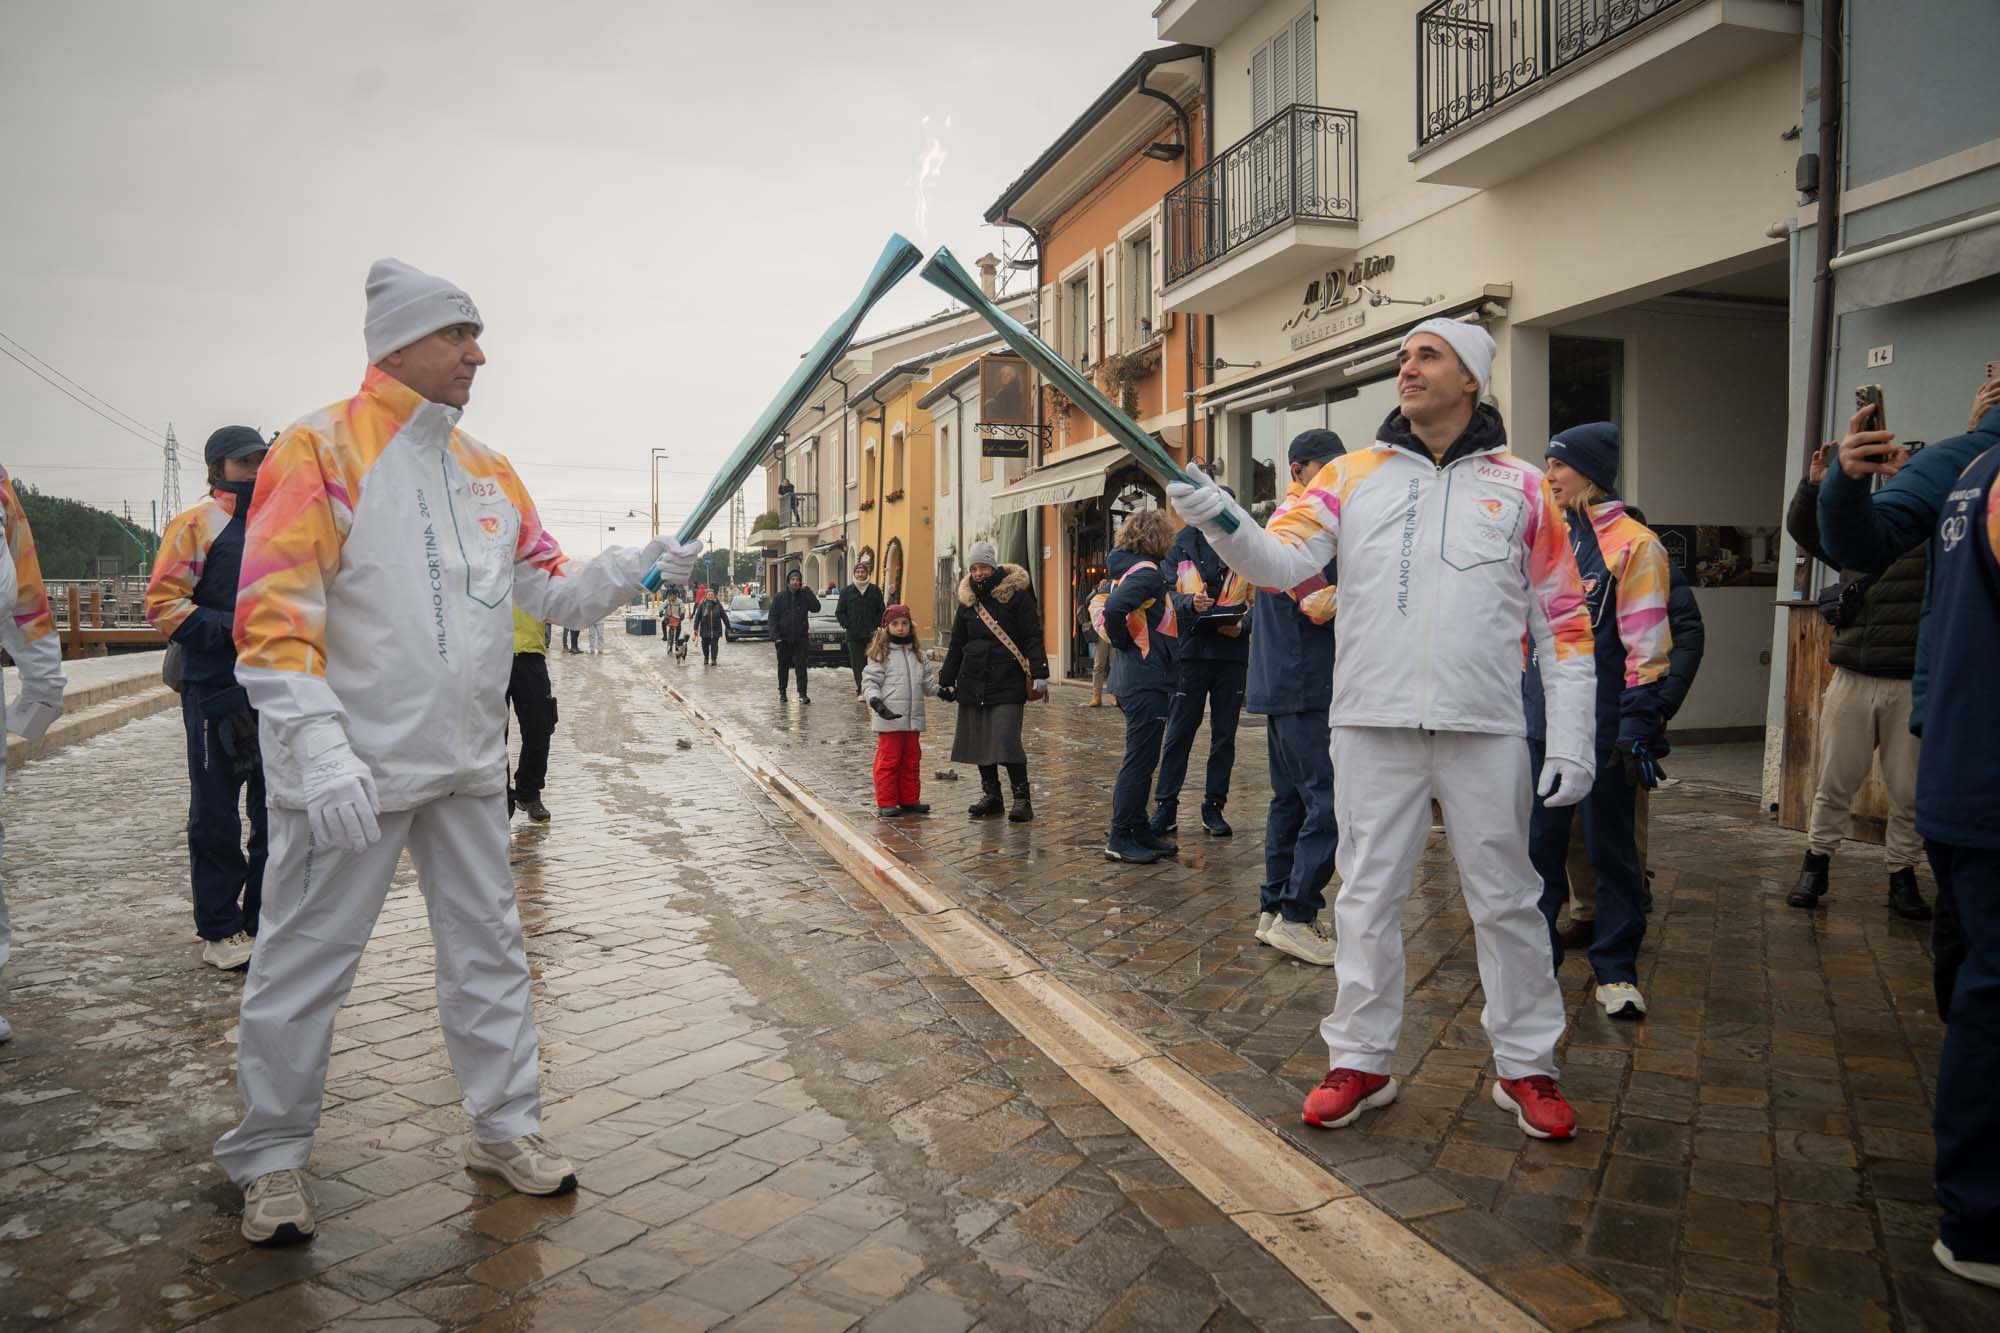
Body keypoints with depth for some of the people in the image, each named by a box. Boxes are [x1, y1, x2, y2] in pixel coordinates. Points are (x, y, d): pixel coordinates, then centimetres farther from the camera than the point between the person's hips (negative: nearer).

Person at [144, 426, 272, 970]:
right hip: (216, 692, -6)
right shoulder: (196, 524, -3)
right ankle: (220, 931, 11)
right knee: (216, 816, 2)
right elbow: (163, 602, -9)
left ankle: (265, 923, 22)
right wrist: (231, 628, -19)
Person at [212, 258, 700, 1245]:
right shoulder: (321, 449, -9)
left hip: (467, 762, 6)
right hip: (352, 765, -6)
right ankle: (270, 1158, 25)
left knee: (488, 949, 14)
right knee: (305, 963, 6)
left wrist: (636, 568, -5)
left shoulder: (489, 472, 11)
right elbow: (274, 615, -16)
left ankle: (505, 1127, 28)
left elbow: (550, 588, 14)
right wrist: (321, 752, -26)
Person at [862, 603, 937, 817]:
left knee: (912, 761, 13)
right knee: (888, 761, -1)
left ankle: (910, 800, 23)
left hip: (913, 719, 6)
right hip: (889, 719, -6)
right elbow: (869, 681, -9)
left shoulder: (917, 655, 14)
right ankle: (886, 803, 7)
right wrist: (875, 700, -24)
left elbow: (927, 682, 16)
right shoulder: (880, 654, -4)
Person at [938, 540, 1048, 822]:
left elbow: (1033, 637, -6)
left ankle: (1023, 799, -1)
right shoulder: (968, 600, 13)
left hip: (1008, 681, -6)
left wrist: (1039, 674, -14)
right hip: (973, 680, 6)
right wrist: (946, 679, 15)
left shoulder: (1016, 594, -3)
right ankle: (991, 795, 21)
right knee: (978, 741, 8)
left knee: (1006, 741, -12)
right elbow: (957, 645, 18)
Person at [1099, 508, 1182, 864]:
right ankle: (1119, 839, 3)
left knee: (1142, 759, 17)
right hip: (1147, 681, -10)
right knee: (1139, 761, -3)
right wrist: (1123, 642, -14)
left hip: (1133, 680, 10)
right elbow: (1114, 609, -30)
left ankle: (1139, 831, 25)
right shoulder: (1147, 572, -15)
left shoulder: (1126, 570, 13)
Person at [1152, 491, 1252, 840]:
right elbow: (1166, 593, 2)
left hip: (1232, 652, 1)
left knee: (1224, 735, 8)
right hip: (1191, 651, -1)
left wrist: (1244, 625, -12)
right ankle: (1165, 806, 8)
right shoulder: (1182, 547, 5)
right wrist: (1189, 603, -18)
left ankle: (1214, 808, 17)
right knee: (1178, 732, 1)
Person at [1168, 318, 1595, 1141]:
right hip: (1373, 724, 1)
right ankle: (1360, 1060, 22)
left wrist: (1571, 738, -1)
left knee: (1505, 899, 9)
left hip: (1485, 731, 0)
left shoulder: (1520, 487, 5)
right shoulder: (1353, 475, 7)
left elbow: (1563, 619, 5)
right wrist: (1222, 520, -27)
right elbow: (1284, 560, -7)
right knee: (1368, 897, 8)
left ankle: (1526, 1066, 26)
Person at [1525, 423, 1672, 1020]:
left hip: (1601, 726, -5)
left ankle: (1617, 970, 15)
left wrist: (1637, 726, -14)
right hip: (1541, 721, 6)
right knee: (1539, 843, 10)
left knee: (1611, 848, 4)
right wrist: (1514, 699, 17)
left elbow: (1645, 645, -9)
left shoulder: (1633, 545, -5)